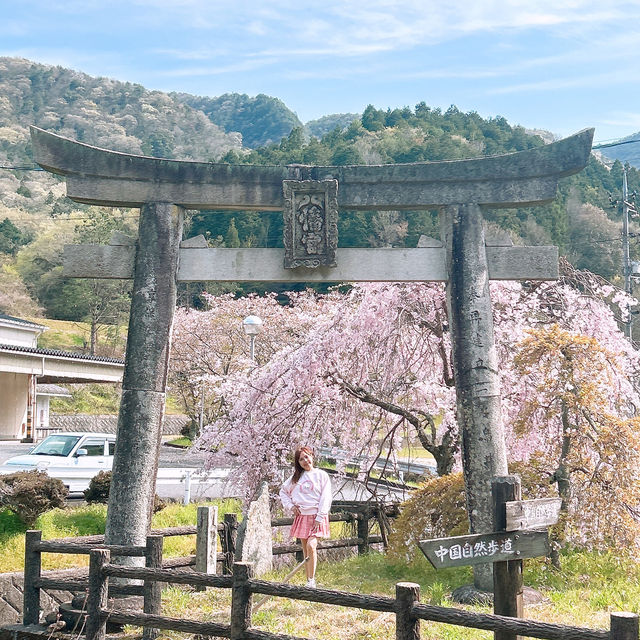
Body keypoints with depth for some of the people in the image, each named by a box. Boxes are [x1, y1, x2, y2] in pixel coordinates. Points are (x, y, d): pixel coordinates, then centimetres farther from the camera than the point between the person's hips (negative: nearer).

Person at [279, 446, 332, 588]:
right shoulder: (296, 477, 13)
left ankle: (312, 581, -16)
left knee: (311, 545, -20)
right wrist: (290, 506, 8)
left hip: (316, 516, -4)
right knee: (305, 550, 6)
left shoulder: (321, 475, 2)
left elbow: (325, 498, -4)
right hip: (301, 516, 4)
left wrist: (319, 518, -12)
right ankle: (309, 581, 13)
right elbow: (283, 492, 24)